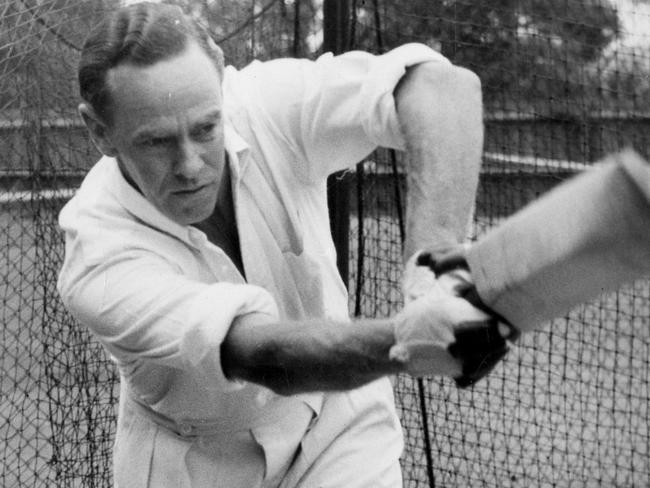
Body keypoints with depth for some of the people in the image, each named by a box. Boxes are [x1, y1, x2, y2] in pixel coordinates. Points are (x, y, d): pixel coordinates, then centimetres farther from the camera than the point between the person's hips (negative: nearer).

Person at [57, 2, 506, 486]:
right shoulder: (97, 262, -30)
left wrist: (433, 269, -49)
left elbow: (446, 86, -35)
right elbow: (266, 356, -43)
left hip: (334, 434, 1)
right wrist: (403, 338, -62)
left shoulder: (270, 105, -24)